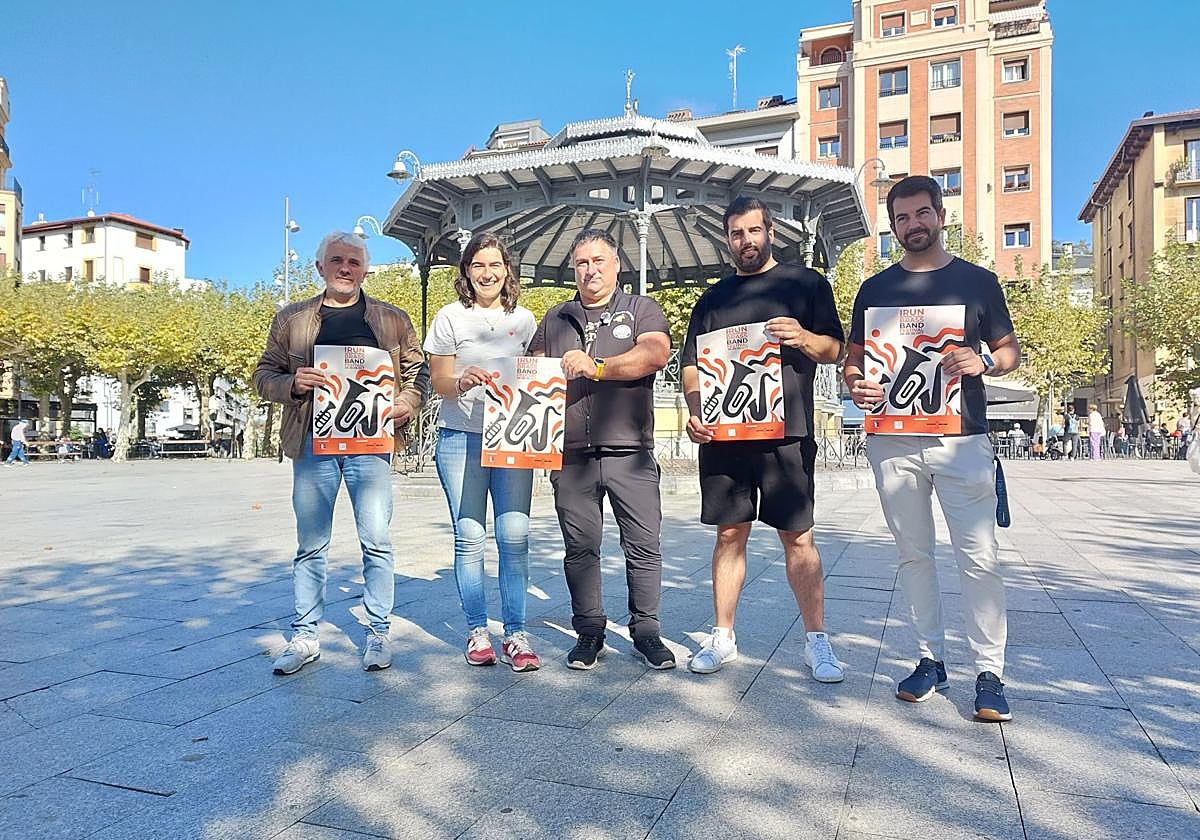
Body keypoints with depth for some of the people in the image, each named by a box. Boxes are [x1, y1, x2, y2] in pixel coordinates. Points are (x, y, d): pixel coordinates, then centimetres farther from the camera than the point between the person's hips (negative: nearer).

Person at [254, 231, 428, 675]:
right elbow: (265, 375, 13)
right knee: (310, 546, 7)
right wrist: (293, 383, -8)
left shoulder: (393, 319, 11)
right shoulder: (291, 319, 12)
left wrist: (407, 404, -7)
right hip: (313, 441, 1)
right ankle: (304, 637, 19)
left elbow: (418, 370, 13)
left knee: (377, 542, 0)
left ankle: (377, 634, 14)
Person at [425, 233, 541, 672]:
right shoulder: (451, 317, 5)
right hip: (461, 437, -1)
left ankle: (515, 633, 6)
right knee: (469, 537, 0)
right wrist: (462, 382, -20)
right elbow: (439, 381, 3)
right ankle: (477, 629, 14)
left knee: (515, 536, -4)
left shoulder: (523, 319, 12)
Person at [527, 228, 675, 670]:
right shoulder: (555, 319, 19)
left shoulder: (641, 310, 8)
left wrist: (596, 367, -18)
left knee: (644, 546, 1)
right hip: (571, 455, 3)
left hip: (631, 453, -2)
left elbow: (656, 354, -11)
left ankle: (646, 631, 14)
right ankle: (589, 632, 19)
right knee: (580, 547, 7)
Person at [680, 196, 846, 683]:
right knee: (729, 534, 7)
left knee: (798, 537, -1)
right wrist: (694, 413, -4)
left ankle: (816, 642, 11)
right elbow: (691, 364, 14)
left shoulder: (806, 284, 10)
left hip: (786, 433, -2)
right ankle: (722, 637, 17)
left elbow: (835, 350, 6)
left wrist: (803, 337, -16)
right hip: (723, 433, 3)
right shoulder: (714, 299, 17)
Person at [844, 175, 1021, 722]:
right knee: (914, 554, 8)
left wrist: (982, 361, -11)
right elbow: (852, 359, 15)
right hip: (893, 440, 2)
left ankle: (989, 673, 6)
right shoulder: (875, 288, 13)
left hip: (961, 437, -2)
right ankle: (931, 659, 20)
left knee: (979, 557, -6)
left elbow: (1011, 351, 12)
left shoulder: (977, 281, 9)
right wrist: (857, 386, -8)